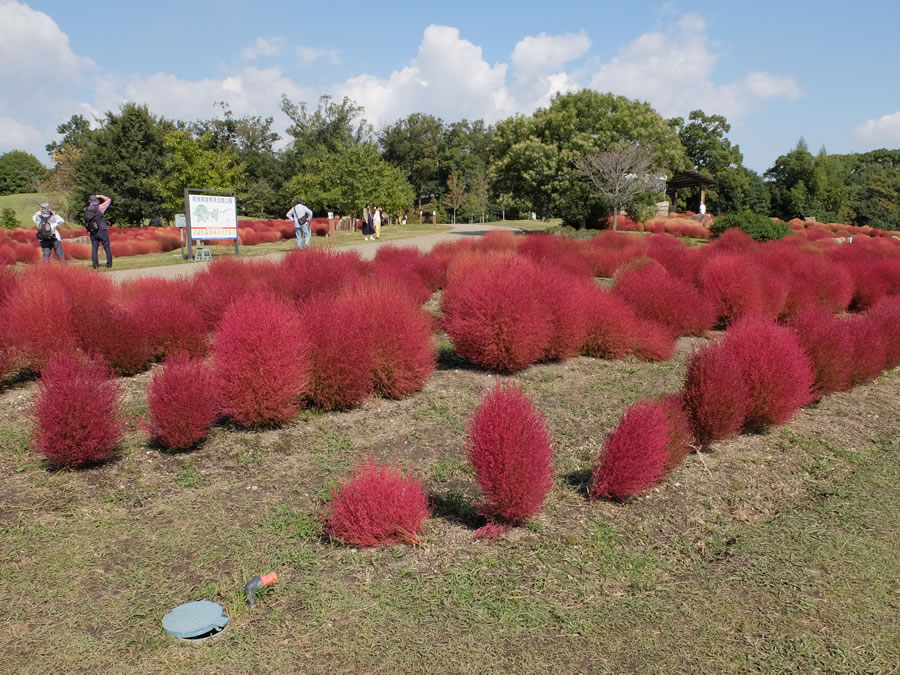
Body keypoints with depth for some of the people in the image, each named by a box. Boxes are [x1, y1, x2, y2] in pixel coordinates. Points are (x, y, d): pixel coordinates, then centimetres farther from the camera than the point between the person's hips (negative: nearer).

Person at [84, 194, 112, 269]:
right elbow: (108, 200, 3)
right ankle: (109, 263, 6)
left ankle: (95, 264, 2)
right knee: (107, 248, 6)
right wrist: (100, 196, 13)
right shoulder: (99, 207, -9)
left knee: (94, 248, 7)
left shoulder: (86, 210, 2)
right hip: (102, 231, -4)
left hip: (92, 232, 4)